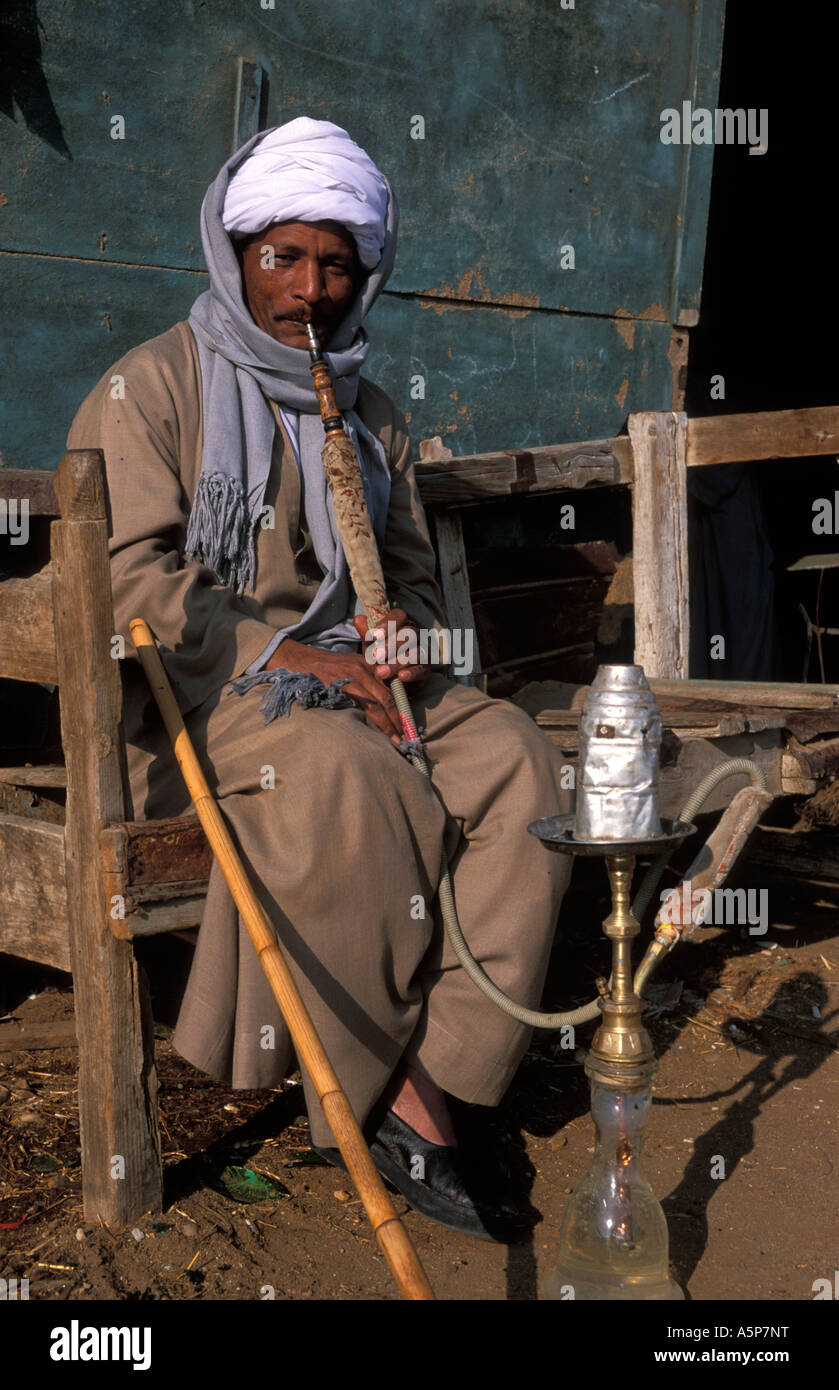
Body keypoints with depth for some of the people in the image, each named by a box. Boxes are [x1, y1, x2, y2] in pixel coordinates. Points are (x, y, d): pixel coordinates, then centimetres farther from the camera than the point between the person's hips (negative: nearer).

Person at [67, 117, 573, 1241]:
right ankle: (393, 1092, -21)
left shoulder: (368, 417, 19)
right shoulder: (150, 390, 0)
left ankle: (429, 1076, -24)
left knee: (520, 766, -21)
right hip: (190, 689, -5)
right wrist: (297, 659, -18)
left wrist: (401, 634, -2)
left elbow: (409, 567, 24)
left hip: (345, 678, 6)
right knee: (347, 772, -36)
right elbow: (130, 581, -11)